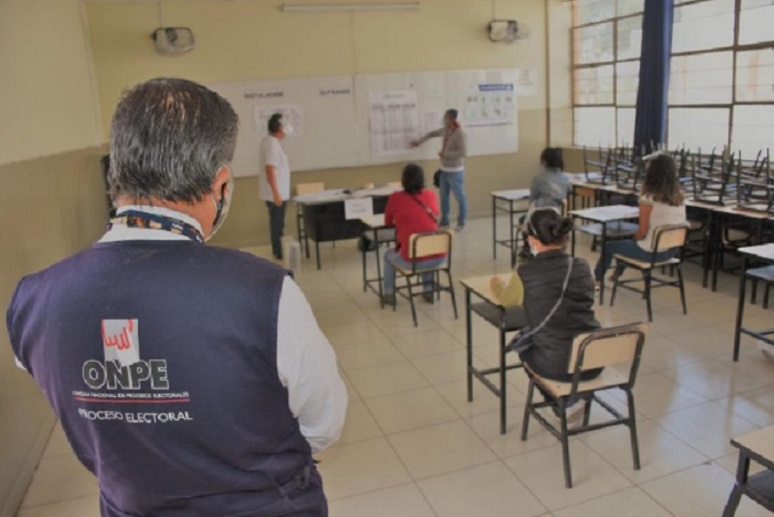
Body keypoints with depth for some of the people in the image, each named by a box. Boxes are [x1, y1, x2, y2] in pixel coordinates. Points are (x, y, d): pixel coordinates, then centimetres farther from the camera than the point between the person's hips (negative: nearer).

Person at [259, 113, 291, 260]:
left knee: (276, 222, 17)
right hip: (276, 193, -10)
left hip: (276, 192, 10)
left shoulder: (268, 141, 11)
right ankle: (279, 253, 6)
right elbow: (269, 168, -25)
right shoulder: (273, 144, -19)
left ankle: (277, 251, 27)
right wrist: (276, 193, -26)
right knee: (277, 223, -2)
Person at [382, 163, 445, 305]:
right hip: (438, 257, 3)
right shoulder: (431, 195, 6)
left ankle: (389, 294, 38)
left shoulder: (396, 198, -3)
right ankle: (428, 290, 42)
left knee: (388, 255, 30)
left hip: (412, 260, -3)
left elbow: (388, 222, 14)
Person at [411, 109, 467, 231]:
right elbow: (432, 134, 25)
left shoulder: (459, 134, -19)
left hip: (455, 171, -8)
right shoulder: (445, 130, 6)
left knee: (459, 197, 3)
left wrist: (445, 154, -22)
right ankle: (444, 221, 25)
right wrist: (419, 142, 22)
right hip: (444, 170, 8)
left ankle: (461, 222, 15)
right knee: (444, 196, 13)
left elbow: (463, 152, -27)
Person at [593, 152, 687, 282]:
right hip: (671, 251, 7)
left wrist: (634, 239, 2)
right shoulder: (680, 196, -2)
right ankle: (617, 273, 51)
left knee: (609, 247, 18)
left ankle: (596, 278, 40)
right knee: (629, 242, 34)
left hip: (651, 252, -7)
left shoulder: (649, 198, -21)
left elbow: (642, 232, -18)